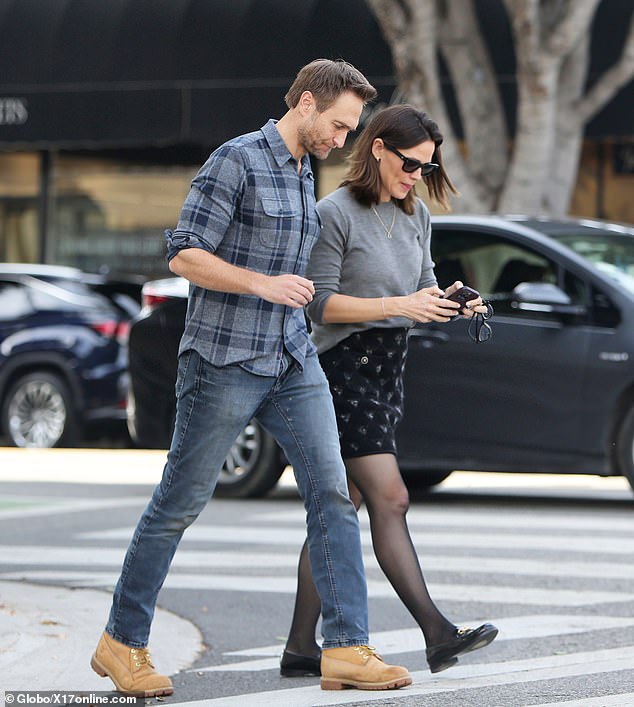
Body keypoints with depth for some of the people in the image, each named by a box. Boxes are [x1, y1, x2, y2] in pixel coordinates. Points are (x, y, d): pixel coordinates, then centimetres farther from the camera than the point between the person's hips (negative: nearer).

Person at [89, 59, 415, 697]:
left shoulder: (303, 173, 16)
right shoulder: (237, 161, -10)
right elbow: (184, 256, -15)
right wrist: (264, 284, -22)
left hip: (292, 362, 8)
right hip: (224, 360, -7)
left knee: (331, 493, -5)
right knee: (179, 502, 1)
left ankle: (346, 649, -6)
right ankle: (122, 643, 14)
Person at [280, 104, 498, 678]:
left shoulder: (415, 216, 13)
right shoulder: (336, 214, -9)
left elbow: (423, 288, 18)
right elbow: (322, 304, -13)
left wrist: (451, 304, -5)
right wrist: (401, 305, -20)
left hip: (388, 370, 8)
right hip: (344, 366, -8)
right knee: (390, 500, -13)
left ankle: (301, 647, 8)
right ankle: (437, 632, -17)